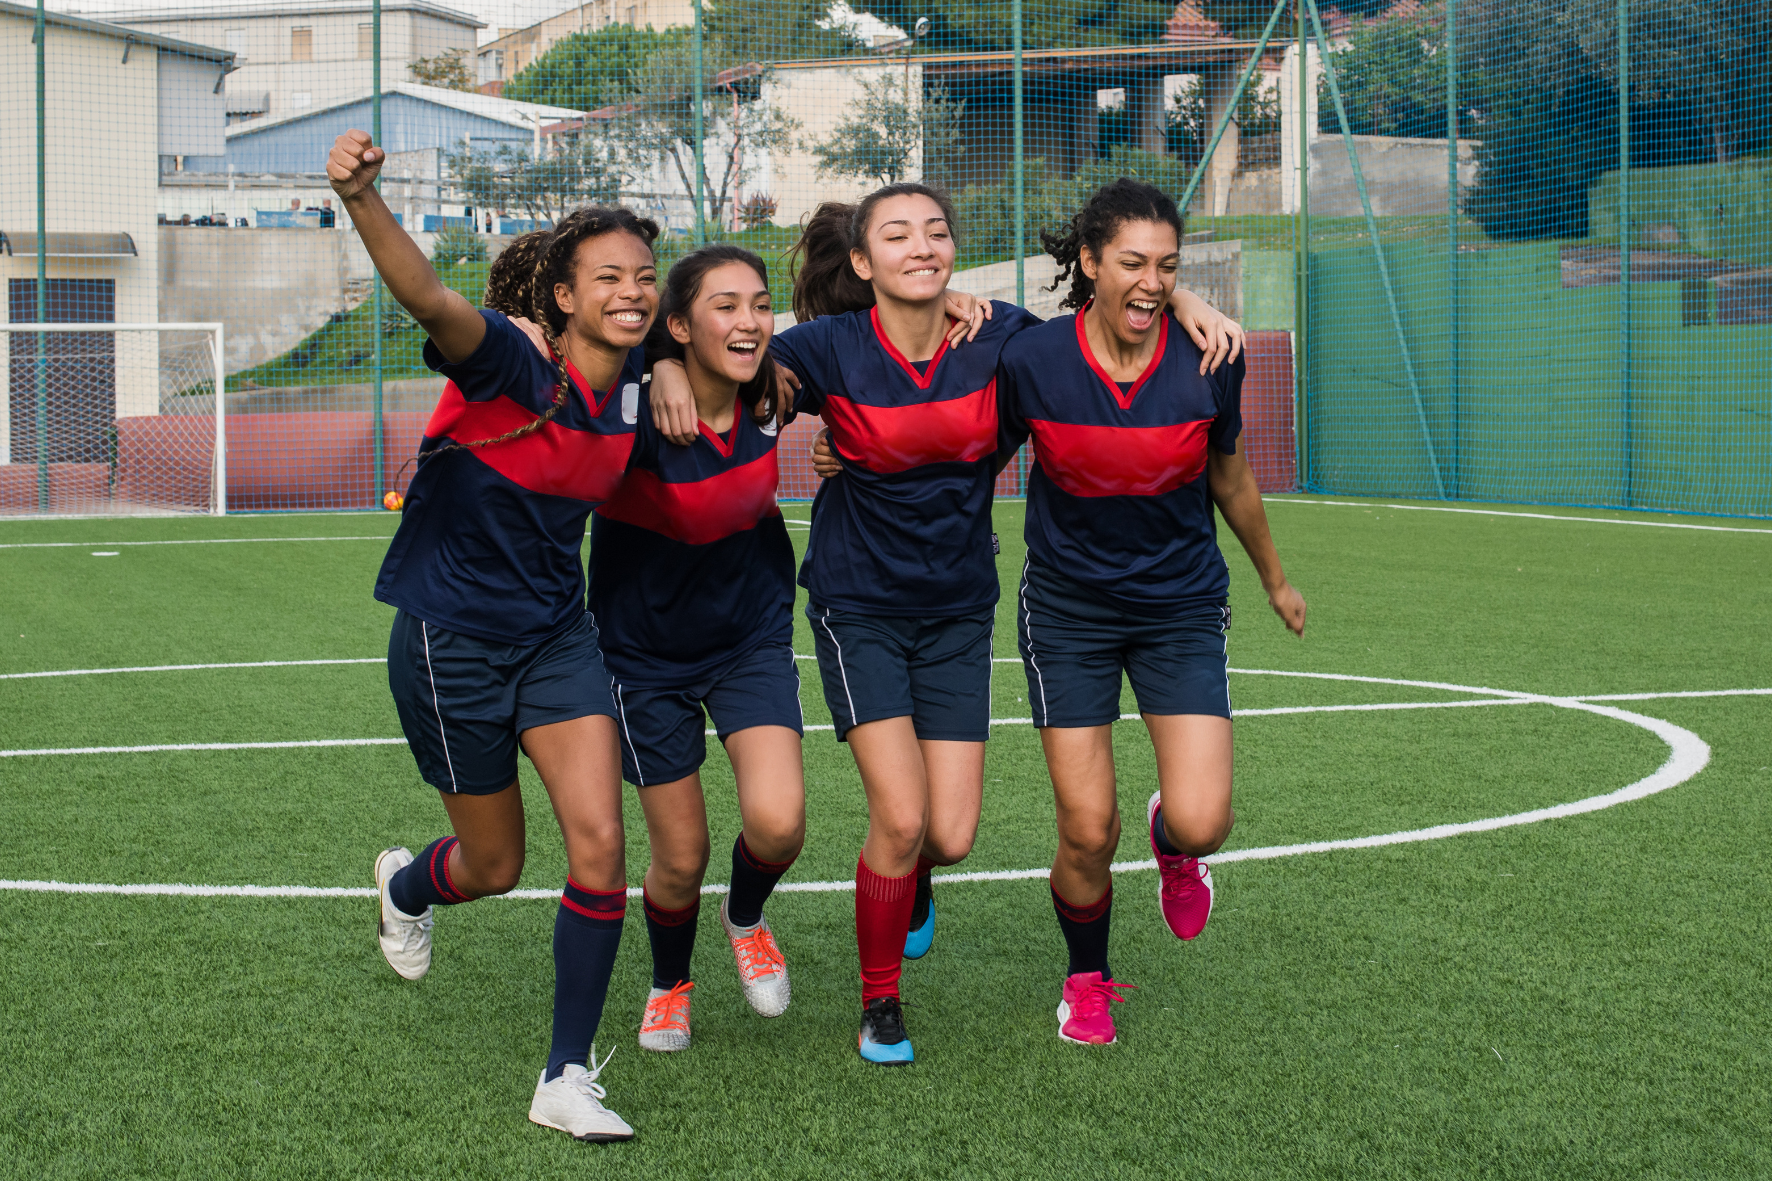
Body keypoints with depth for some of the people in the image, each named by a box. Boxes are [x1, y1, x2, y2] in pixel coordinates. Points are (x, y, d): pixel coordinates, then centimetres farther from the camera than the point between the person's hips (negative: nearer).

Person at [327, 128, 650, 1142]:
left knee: (600, 841, -11)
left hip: (557, 632, 5)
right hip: (449, 637, -5)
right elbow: (429, 297, -45)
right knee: (495, 865, 11)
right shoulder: (512, 366, -23)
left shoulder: (632, 383, -3)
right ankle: (406, 888, 50)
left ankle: (569, 1076, 0)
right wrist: (364, 200, -62)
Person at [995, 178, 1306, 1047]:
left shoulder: (1207, 364, -11)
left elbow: (1231, 477, 8)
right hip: (1067, 608, -1)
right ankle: (1087, 979, 27)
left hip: (1182, 606, 1)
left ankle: (1171, 839, 27)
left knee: (1201, 826, -13)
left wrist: (1274, 578, 20)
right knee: (1087, 833, -3)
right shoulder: (1031, 360, -16)